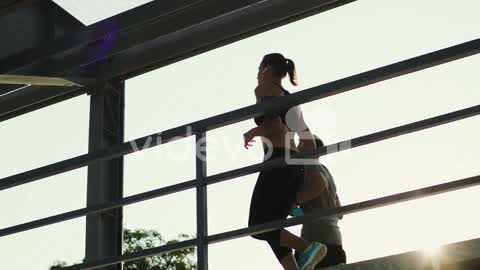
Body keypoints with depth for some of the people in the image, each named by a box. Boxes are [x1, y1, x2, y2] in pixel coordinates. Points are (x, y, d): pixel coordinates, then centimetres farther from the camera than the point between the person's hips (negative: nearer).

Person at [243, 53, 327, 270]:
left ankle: (308, 246, -22)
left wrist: (250, 134, 3)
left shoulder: (263, 89, 2)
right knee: (273, 227, 7)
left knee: (258, 226, -7)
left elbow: (274, 125, -13)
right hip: (295, 164, 8)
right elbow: (309, 140, 24)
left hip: (277, 162, -8)